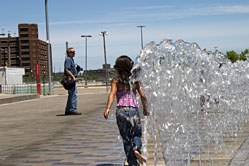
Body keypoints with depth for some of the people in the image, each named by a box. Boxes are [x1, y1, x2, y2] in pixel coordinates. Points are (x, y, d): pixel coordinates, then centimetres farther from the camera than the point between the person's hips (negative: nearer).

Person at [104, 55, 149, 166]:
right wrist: (145, 109, 16)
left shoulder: (116, 81, 4)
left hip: (121, 111, 0)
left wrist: (107, 108, -22)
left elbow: (112, 94, -12)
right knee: (136, 134, 20)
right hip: (134, 110, 0)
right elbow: (143, 96, 1)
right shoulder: (135, 80, 7)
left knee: (126, 139, 11)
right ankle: (136, 149, -11)